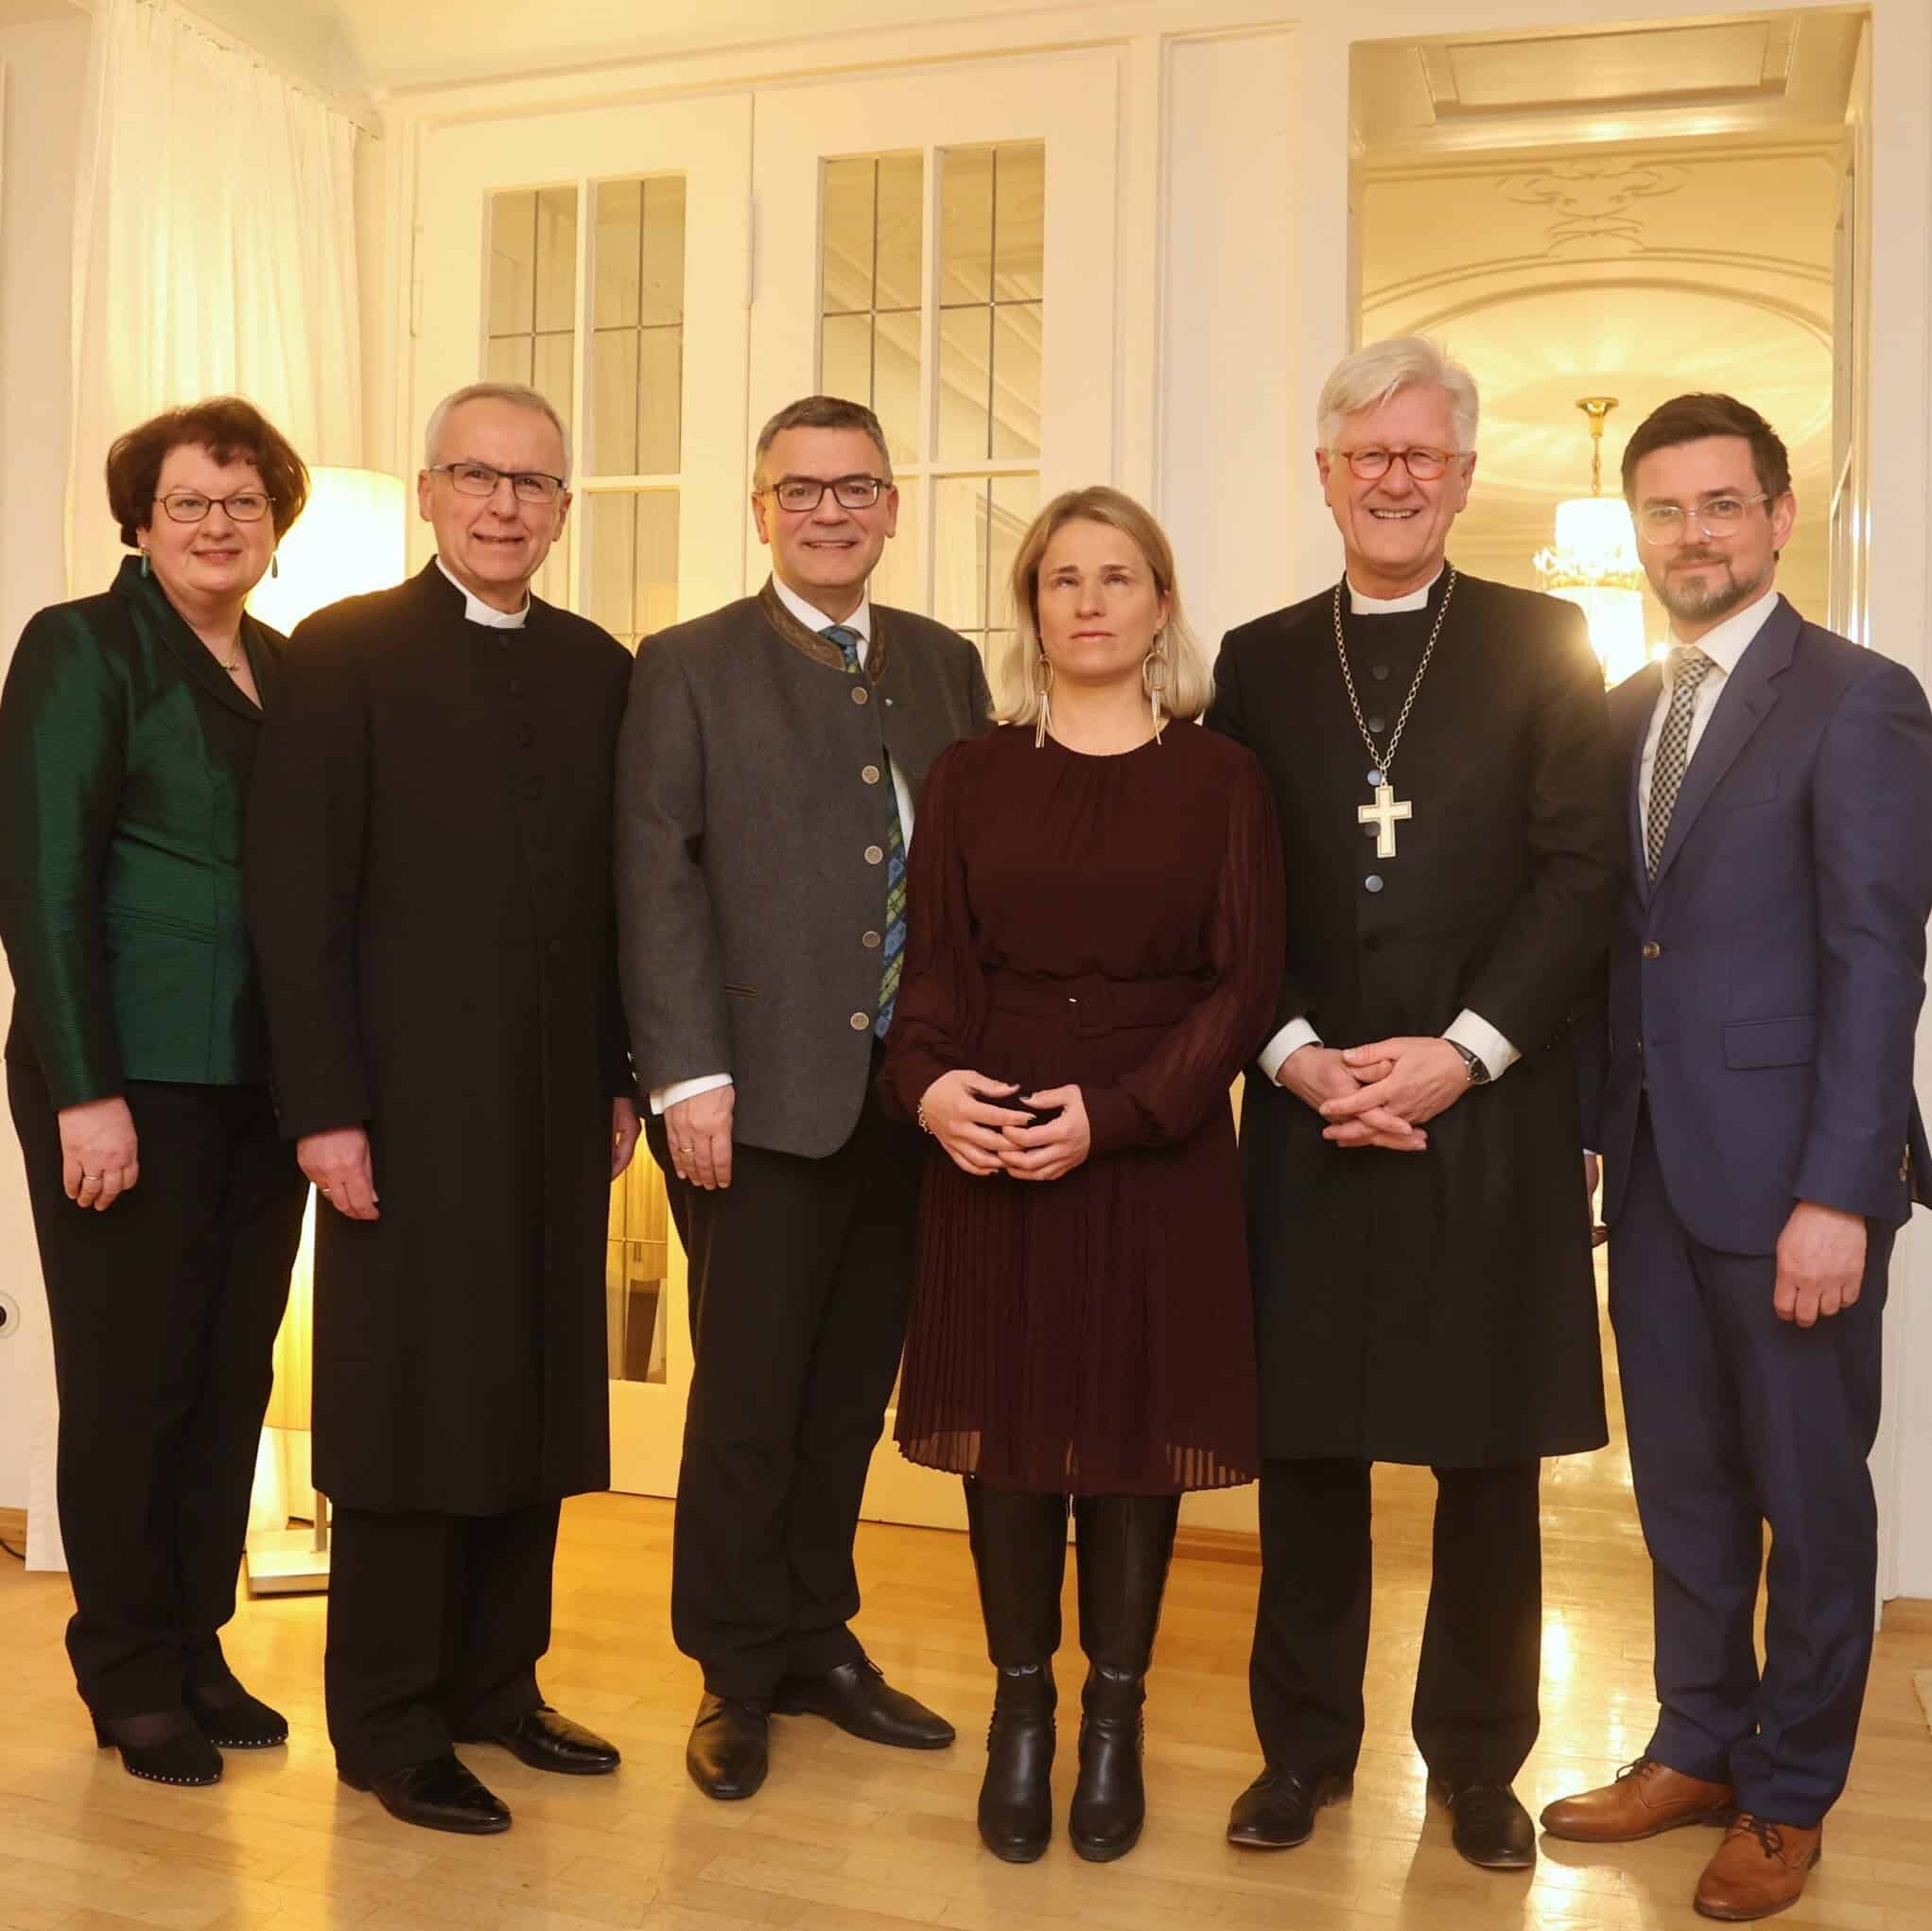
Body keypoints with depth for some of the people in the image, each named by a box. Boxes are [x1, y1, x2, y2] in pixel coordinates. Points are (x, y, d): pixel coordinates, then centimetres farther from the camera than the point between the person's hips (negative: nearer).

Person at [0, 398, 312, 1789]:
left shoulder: (292, 671, 13)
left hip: (265, 1085, 5)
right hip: (131, 1083, -5)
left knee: (234, 1375, 10)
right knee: (131, 1379, 4)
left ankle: (199, 1648, 25)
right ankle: (132, 1676, 19)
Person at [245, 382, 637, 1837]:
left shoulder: (600, 669, 10)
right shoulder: (345, 650, -3)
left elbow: (622, 889, 10)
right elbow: (296, 894, -8)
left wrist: (625, 1075, 6)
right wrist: (325, 1107, -13)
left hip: (559, 1107, 5)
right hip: (409, 1103, -4)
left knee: (536, 1397, 11)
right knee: (405, 1407, 4)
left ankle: (496, 1680, 26)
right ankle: (390, 1726, 18)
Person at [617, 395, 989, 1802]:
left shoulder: (947, 664, 13)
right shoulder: (689, 668, 2)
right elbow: (659, 878, -5)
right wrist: (690, 1074, -12)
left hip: (913, 1089, 4)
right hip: (765, 1091, -4)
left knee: (852, 1389, 13)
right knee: (748, 1397, 4)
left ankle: (816, 1640, 30)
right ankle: (736, 1673, 22)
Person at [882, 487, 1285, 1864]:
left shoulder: (1222, 778, 2)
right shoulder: (973, 774, 8)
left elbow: (1245, 986, -3)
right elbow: (933, 965, 4)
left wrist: (1113, 1113, -15)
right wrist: (929, 1082, -16)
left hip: (1158, 1152, -1)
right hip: (986, 1149, 2)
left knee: (1135, 1425, 6)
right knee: (1007, 1422, 7)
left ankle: (1116, 1719, 22)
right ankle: (1020, 1711, 22)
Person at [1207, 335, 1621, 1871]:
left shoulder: (1544, 644, 4)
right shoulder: (1261, 661, 10)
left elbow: (1583, 876, -3)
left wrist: (1462, 1052, -14)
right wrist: (1296, 1054, -9)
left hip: (1490, 1120, -1)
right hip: (1306, 1119, 2)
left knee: (1489, 1457, 8)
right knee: (1308, 1446, 9)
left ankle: (1478, 1758, 26)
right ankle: (1305, 1746, 25)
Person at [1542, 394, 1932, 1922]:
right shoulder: (1625, 712, 12)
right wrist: (1593, 1120, 4)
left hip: (1789, 1174, -6)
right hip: (1654, 1165, 6)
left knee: (1808, 1492, 9)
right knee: (1683, 1481, 15)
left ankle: (1790, 1796, 26)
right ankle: (1698, 1749, 32)